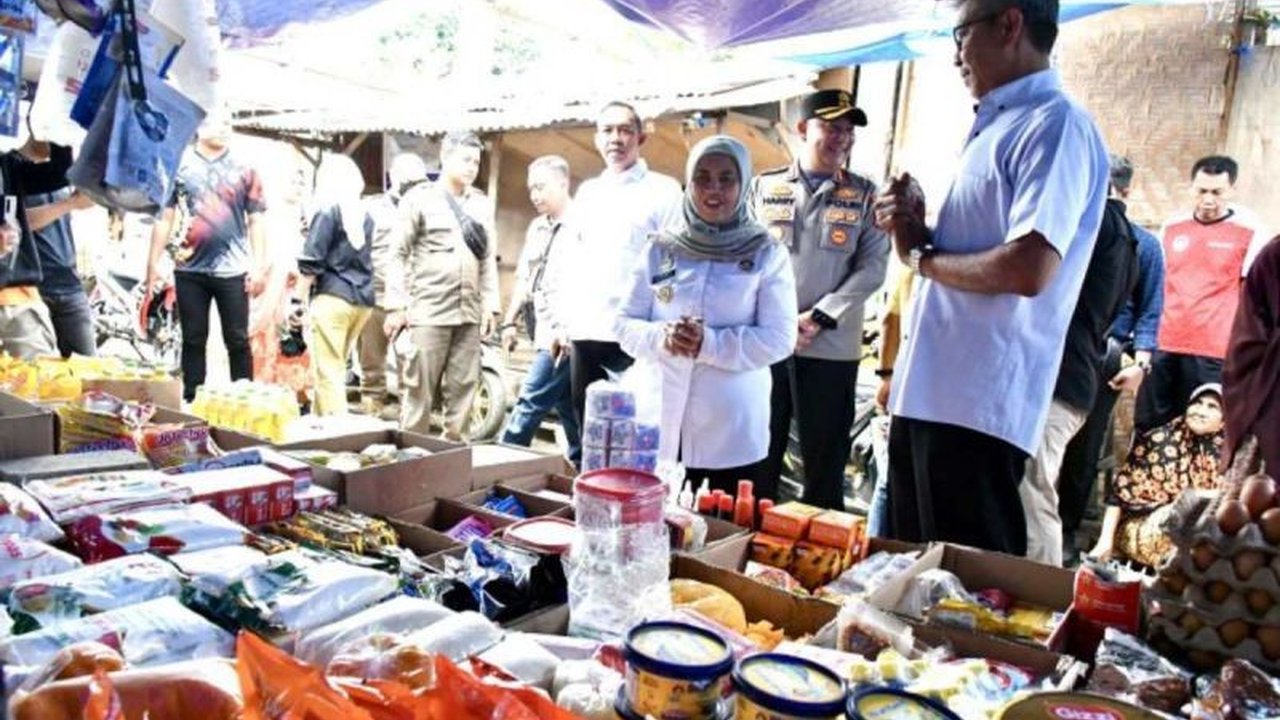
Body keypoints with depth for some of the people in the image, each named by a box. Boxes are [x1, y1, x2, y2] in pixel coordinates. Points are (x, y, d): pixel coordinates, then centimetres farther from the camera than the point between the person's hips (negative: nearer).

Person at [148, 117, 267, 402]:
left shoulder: (244, 170, 7)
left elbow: (257, 220, 5)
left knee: (238, 340, 2)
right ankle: (192, 401, 15)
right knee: (194, 339, 7)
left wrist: (258, 266, -3)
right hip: (190, 269, 1)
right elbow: (164, 217, 7)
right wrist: (153, 262, 2)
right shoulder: (179, 166, 6)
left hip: (233, 270, 0)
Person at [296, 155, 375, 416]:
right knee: (336, 369, 15)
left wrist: (299, 300, -2)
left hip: (333, 297, -7)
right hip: (362, 299, 7)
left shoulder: (328, 210, -5)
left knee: (329, 372, -3)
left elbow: (311, 262, -8)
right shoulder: (365, 215, 14)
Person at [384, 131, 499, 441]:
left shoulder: (483, 204, 15)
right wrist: (396, 305, -6)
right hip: (429, 311, -4)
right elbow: (400, 254, 0)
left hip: (470, 312, 4)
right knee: (419, 388, -2)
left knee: (463, 389, 7)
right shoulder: (420, 198, 3)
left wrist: (491, 305, 8)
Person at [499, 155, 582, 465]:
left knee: (530, 403, -8)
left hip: (563, 335, -8)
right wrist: (509, 321, 18)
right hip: (545, 334, 9)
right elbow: (524, 279, 23)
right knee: (569, 408, 14)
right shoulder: (537, 228, 18)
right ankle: (581, 467, 23)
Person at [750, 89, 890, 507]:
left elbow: (872, 267, -1)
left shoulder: (864, 195, 7)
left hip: (831, 348, 0)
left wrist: (819, 318, -12)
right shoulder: (764, 188, 8)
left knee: (825, 464, 7)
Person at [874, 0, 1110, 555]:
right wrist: (915, 226, 4)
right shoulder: (995, 130, 19)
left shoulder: (1055, 125, -10)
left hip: (979, 408, -9)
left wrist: (921, 255, -9)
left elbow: (1027, 270, -24)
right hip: (928, 394, 9)